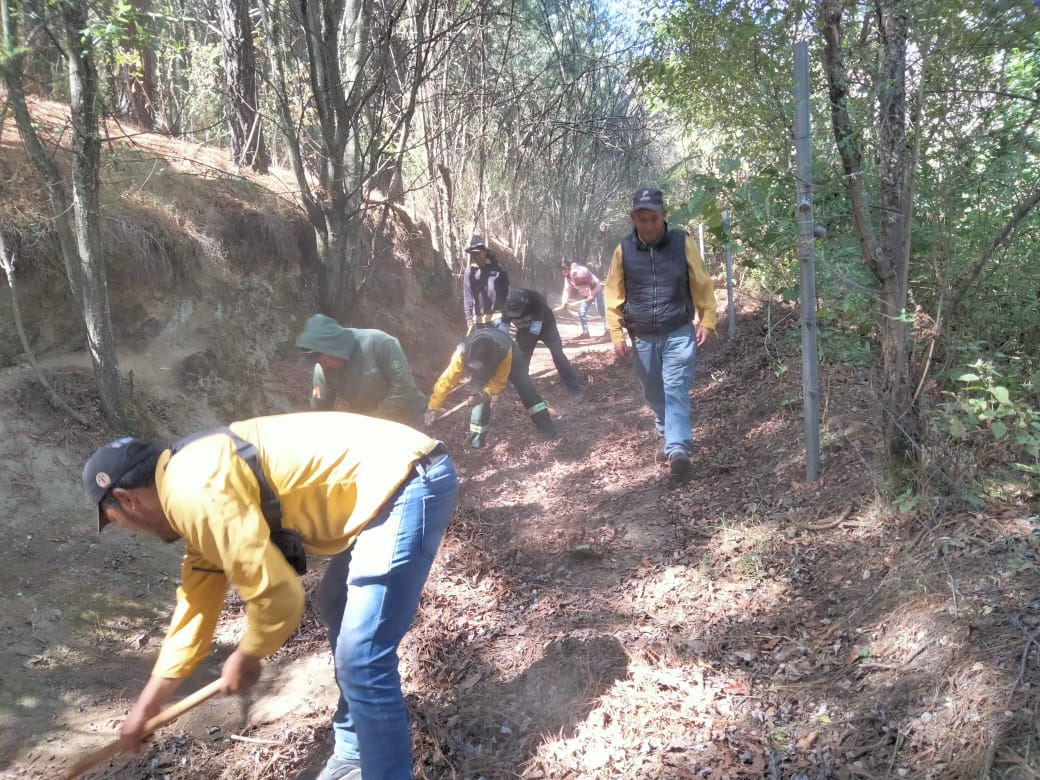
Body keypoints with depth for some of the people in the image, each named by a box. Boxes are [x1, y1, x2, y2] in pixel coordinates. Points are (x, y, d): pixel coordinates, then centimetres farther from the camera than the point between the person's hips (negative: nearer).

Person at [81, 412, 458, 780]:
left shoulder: (194, 492, -15)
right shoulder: (192, 486, 18)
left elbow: (278, 594, -16)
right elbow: (197, 603, 25)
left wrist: (245, 658, 6)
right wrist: (144, 708, 32)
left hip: (411, 484, -11)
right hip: (394, 483, 11)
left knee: (361, 660, -8)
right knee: (336, 610, 27)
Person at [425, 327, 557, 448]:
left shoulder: (505, 351, -46)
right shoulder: (463, 353, -43)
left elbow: (499, 381, -35)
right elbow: (446, 380, -37)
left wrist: (486, 393, -54)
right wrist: (433, 407, -41)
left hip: (510, 357, -1)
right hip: (479, 367, 1)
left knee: (525, 386, -10)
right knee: (481, 398, -14)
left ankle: (546, 425, 1)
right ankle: (476, 440, -2)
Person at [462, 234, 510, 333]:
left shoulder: (497, 267, -2)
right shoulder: (470, 271, -1)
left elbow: (507, 290, 1)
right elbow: (467, 295, -2)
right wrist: (469, 317, -7)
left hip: (498, 315, -2)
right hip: (479, 318, 2)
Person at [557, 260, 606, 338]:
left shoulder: (582, 271, -29)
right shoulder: (567, 277, -5)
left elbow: (592, 282, -26)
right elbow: (567, 290, -8)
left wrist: (591, 294, -26)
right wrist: (564, 302, -19)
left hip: (596, 290, -7)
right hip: (585, 295, 8)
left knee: (601, 310, -13)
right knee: (581, 312, -1)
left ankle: (606, 330, -6)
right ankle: (585, 332, 6)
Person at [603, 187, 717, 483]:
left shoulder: (683, 243, -6)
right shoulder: (624, 250, -3)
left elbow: (702, 284, 0)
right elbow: (613, 296, 0)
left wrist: (707, 321, -8)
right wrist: (617, 335, -6)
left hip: (679, 334, -3)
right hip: (642, 339, 3)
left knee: (676, 392, -14)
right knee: (655, 395, 15)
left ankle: (678, 451, -20)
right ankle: (670, 439, 36)